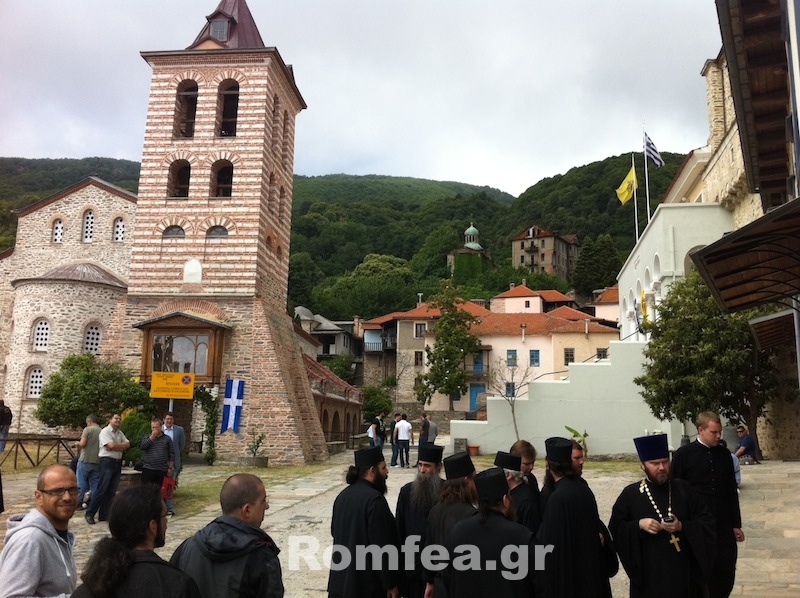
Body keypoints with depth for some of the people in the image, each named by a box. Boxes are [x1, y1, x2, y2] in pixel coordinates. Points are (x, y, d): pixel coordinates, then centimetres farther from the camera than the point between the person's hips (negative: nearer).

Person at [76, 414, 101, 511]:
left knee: (81, 483, 5)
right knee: (95, 483, 9)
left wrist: (78, 443, 7)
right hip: (97, 461, 4)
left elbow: (82, 444, -14)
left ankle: (78, 503, 7)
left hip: (85, 460, -4)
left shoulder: (87, 429, -8)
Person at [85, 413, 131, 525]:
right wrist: (122, 446, 0)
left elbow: (127, 445, 7)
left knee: (111, 491, 6)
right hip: (107, 461, -7)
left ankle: (104, 515, 12)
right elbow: (111, 445, -17)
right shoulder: (105, 431, -6)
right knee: (102, 489, -9)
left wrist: (116, 446, -8)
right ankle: (90, 514, 0)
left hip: (118, 463, 7)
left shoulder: (120, 433, 16)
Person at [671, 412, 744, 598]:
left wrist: (736, 524, 12)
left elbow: (731, 492, 11)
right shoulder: (684, 455, -9)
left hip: (723, 524, 4)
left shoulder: (724, 454, 4)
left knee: (726, 570, 8)